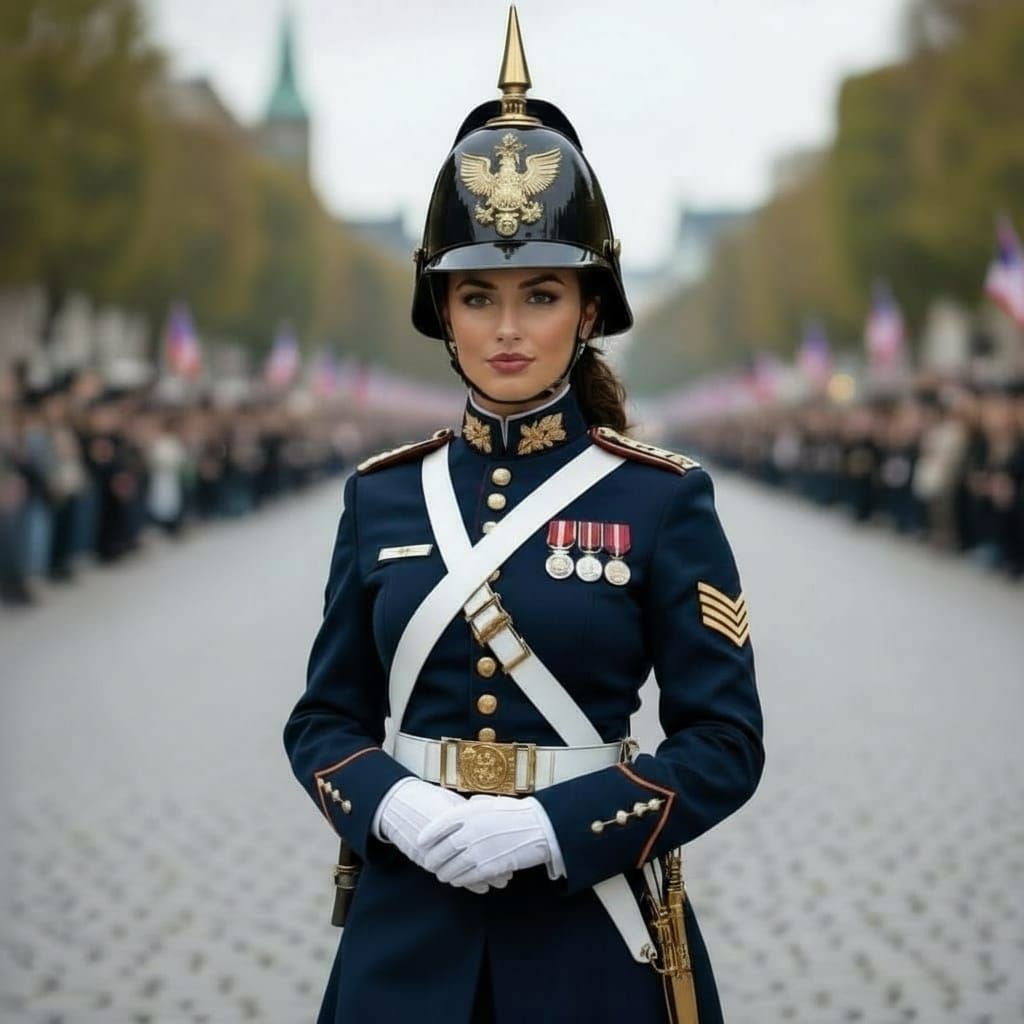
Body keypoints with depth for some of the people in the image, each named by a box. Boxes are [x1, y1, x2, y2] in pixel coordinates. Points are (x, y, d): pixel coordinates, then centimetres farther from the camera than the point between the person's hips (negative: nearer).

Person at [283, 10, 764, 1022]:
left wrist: (552, 828, -19)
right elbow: (325, 719, 7)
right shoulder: (382, 494, 2)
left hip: (592, 927, -2)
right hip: (410, 928, 2)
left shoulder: (663, 497, -6)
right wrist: (397, 807, -14)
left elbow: (725, 741, -6)